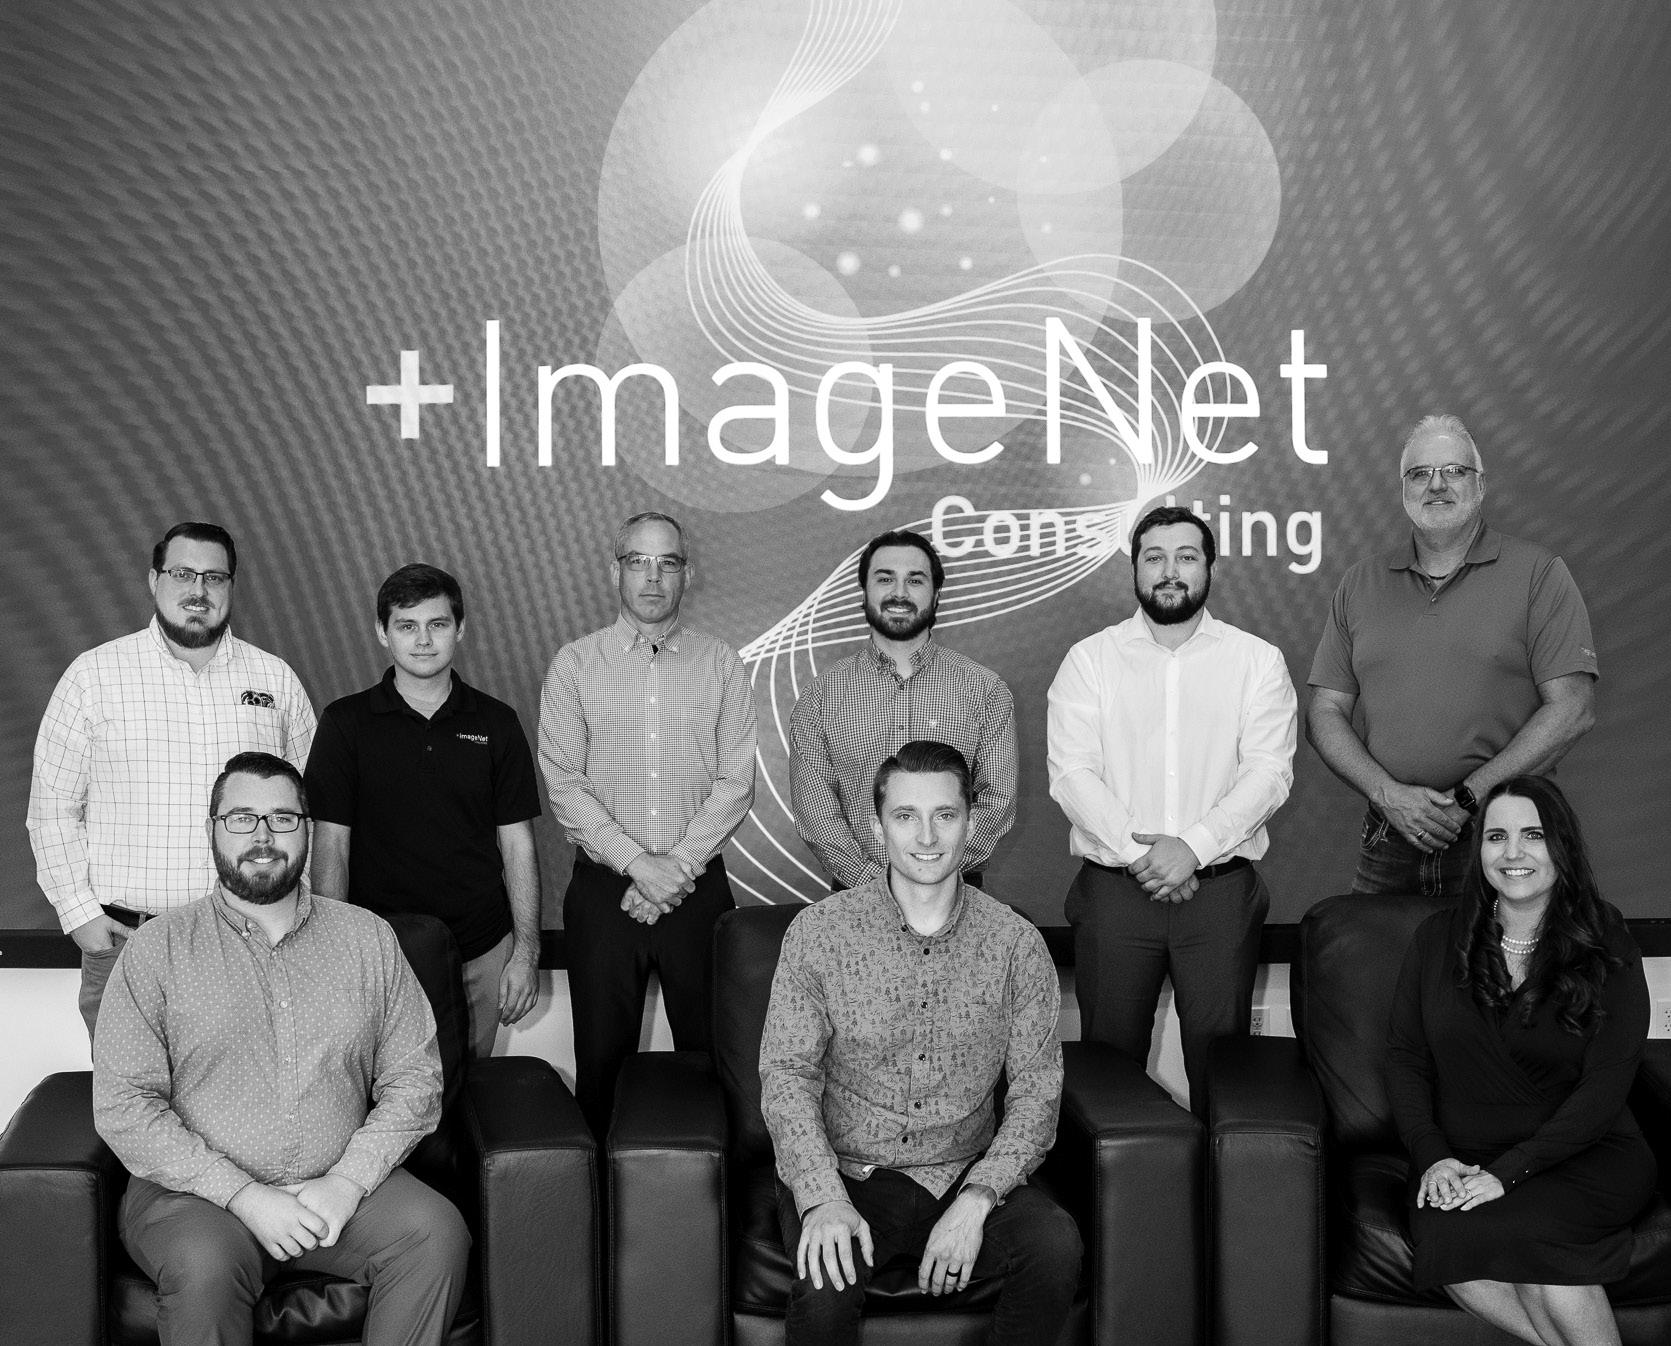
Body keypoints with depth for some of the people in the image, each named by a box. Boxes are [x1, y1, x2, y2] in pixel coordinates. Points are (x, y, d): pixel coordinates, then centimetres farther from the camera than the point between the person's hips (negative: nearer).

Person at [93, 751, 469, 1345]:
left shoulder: (367, 938, 10)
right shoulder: (157, 947, 3)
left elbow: (414, 1079, 7)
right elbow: (122, 1104, -5)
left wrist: (347, 1181, -10)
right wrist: (243, 1195, -14)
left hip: (344, 1185, 2)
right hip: (192, 1191, -2)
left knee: (437, 1232, -25)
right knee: (206, 1263, -34)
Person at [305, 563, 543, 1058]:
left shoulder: (496, 723, 4)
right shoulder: (346, 722, 0)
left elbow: (517, 844, 5)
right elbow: (331, 844, -1)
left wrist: (526, 953, -2)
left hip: (481, 954, 1)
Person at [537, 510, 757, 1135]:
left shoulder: (721, 666, 6)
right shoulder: (575, 665, 3)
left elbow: (736, 783, -1)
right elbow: (564, 785, -4)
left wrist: (678, 867, -12)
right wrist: (639, 863, -13)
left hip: (699, 888, 1)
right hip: (603, 888, 0)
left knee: (710, 1049, 5)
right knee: (602, 1055, 5)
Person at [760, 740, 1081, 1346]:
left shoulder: (1016, 943, 1)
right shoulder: (819, 931, -3)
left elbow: (1036, 1092, 0)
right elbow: (786, 1074, -5)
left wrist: (976, 1199, -16)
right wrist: (823, 1198, -21)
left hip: (967, 1177, 2)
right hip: (845, 1175, -2)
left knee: (1056, 1244, -27)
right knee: (826, 1287, -32)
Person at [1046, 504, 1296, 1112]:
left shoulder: (1258, 660, 6)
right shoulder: (1089, 659, 6)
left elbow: (1269, 772, -3)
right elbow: (1071, 773, -3)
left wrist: (1193, 846, -16)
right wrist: (1139, 854, -14)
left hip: (1220, 885, 0)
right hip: (1112, 887, 0)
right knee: (1111, 1054, 5)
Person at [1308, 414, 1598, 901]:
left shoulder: (1538, 574, 1)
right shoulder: (1360, 584, 11)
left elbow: (1573, 710, -8)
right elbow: (1324, 714, 7)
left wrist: (1469, 797, -13)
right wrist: (1388, 794, -10)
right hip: (1388, 841, 3)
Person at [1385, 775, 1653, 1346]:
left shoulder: (1606, 949, 0)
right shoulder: (1437, 939, 9)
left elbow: (1604, 1088, -7)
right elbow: (1405, 1057, 9)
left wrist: (1507, 1171, -17)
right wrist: (1431, 1154, -9)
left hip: (1582, 1155, -2)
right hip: (1458, 1160, 2)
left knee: (1522, 1232, -33)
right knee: (1447, 1243, -30)